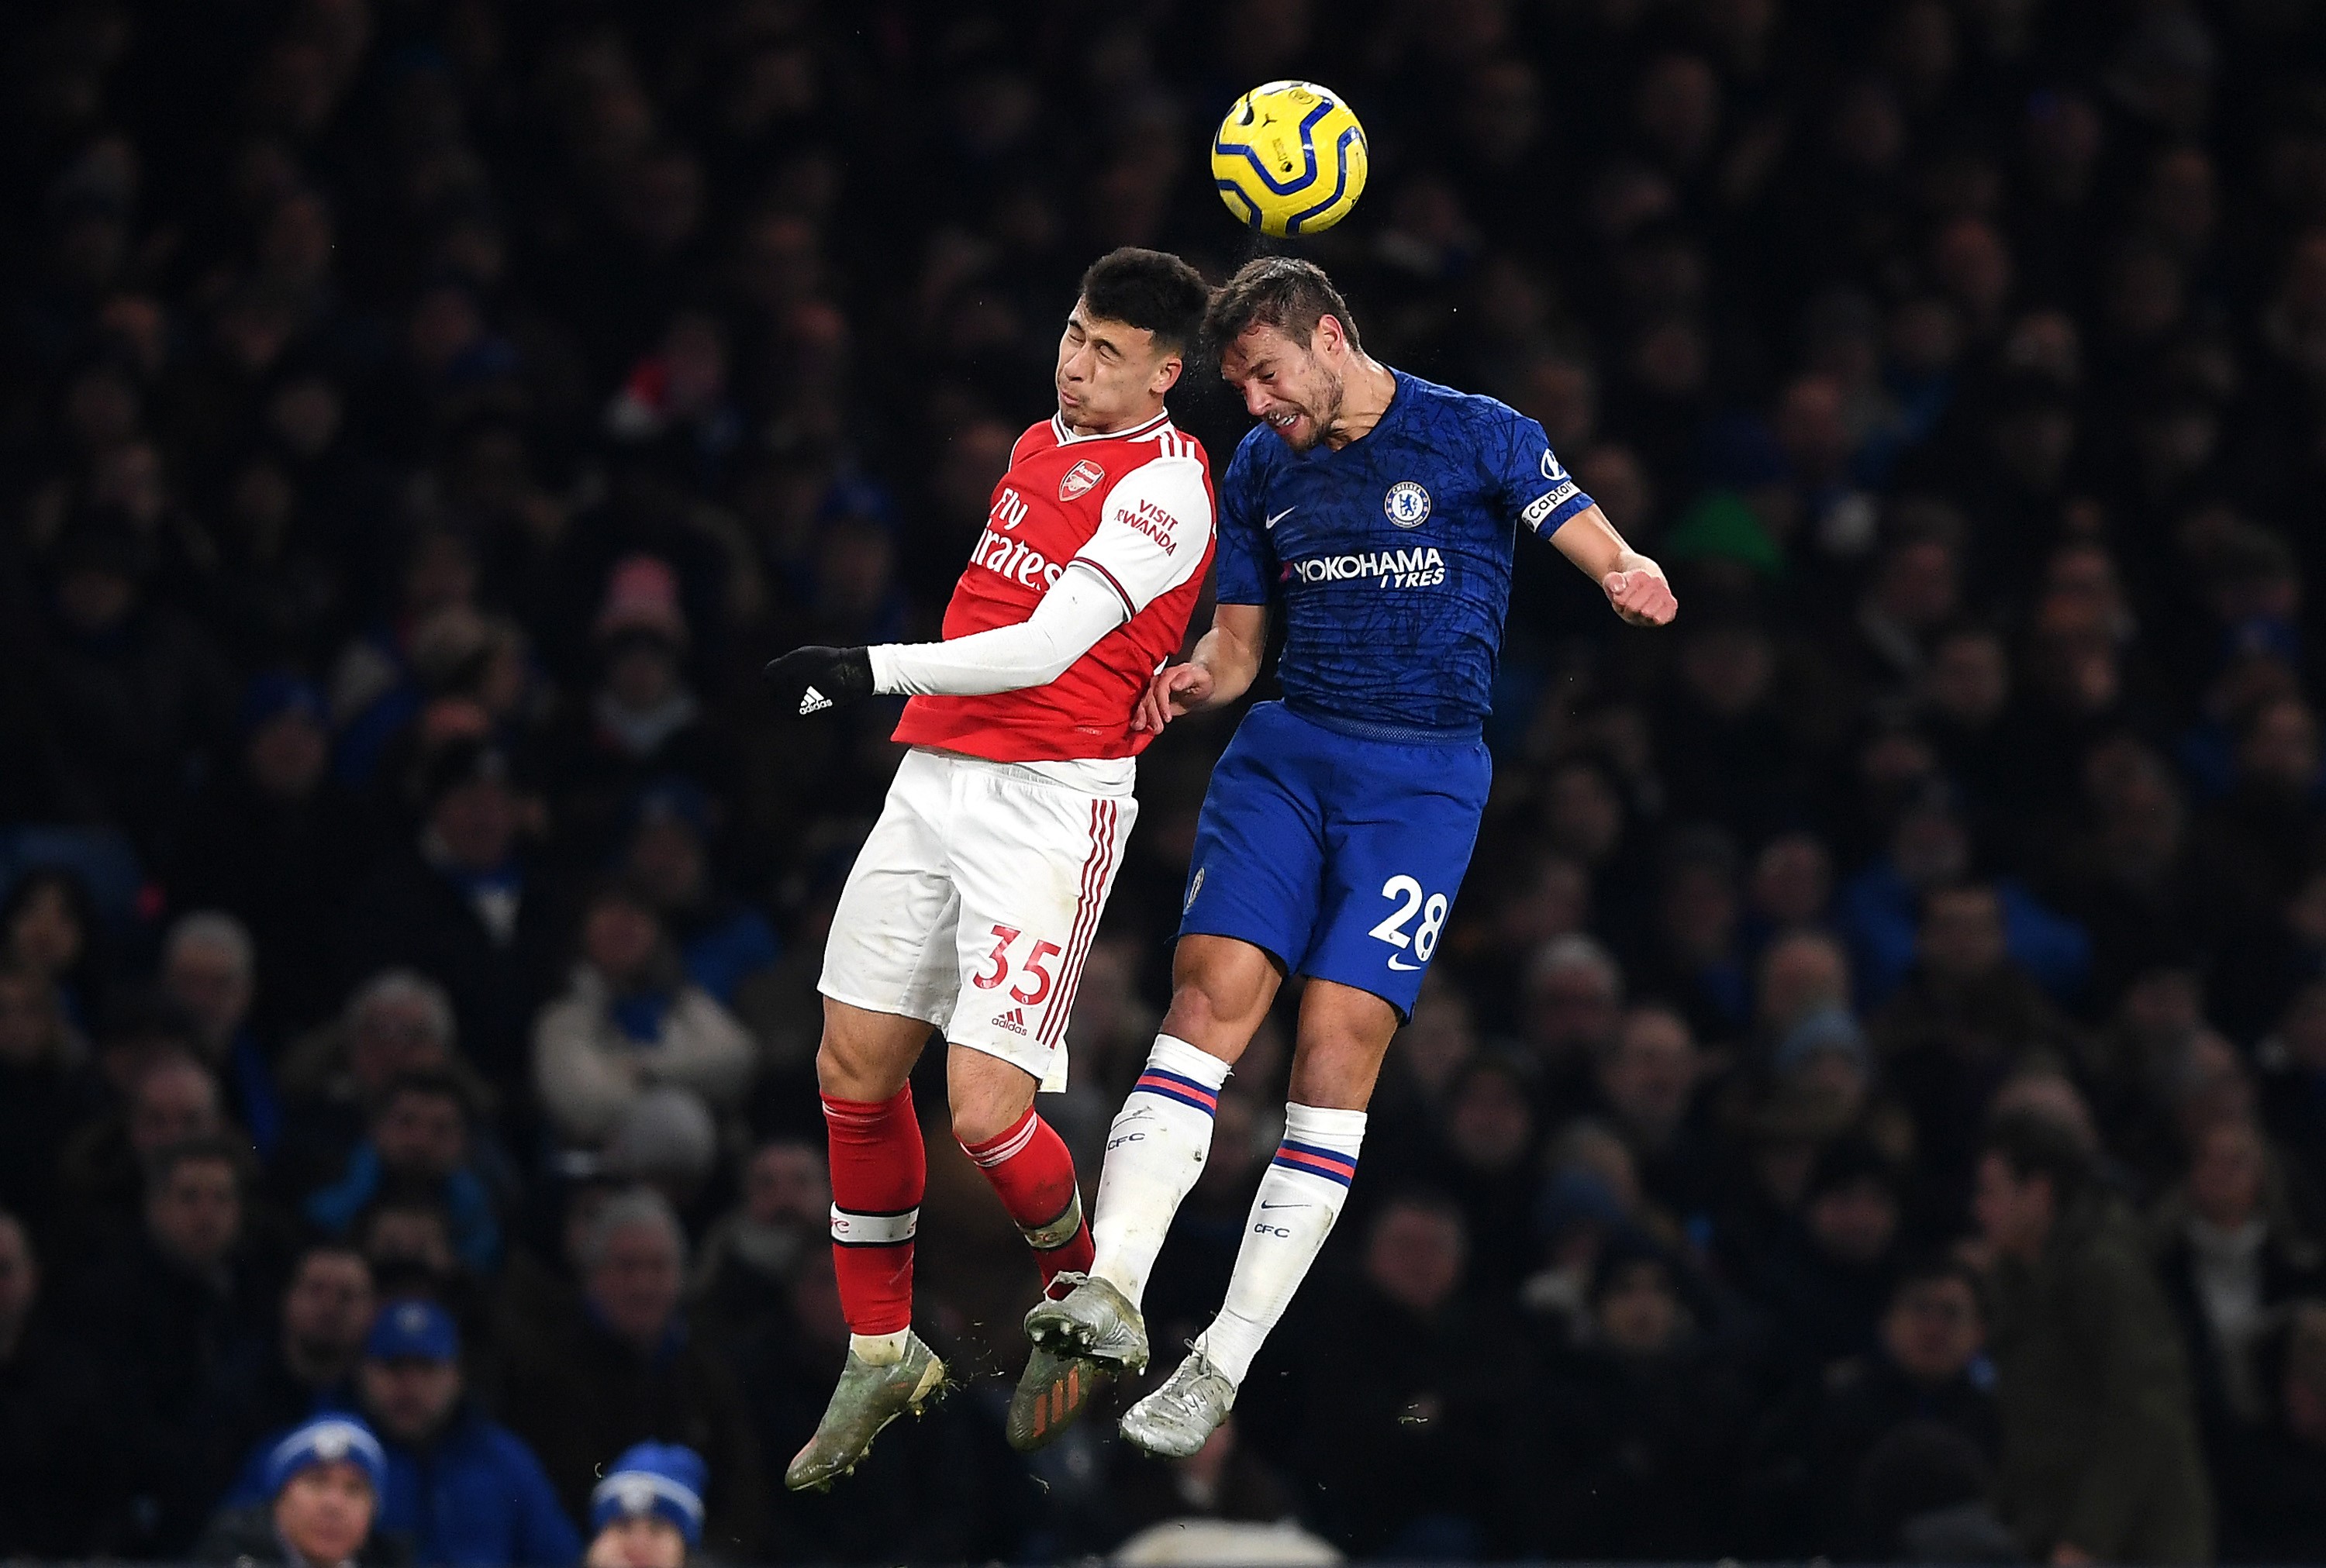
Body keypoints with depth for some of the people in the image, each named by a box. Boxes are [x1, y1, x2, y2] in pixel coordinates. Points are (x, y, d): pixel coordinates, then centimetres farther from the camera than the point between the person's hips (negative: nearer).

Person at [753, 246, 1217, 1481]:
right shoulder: (1036, 445, 16)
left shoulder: (1166, 486, -11)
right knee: (854, 1069, 4)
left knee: (984, 1113, -14)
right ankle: (880, 1355, 18)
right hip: (933, 785, 8)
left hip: (1050, 809, -8)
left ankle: (1084, 1306, 15)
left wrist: (874, 671, -28)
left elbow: (1045, 648, -21)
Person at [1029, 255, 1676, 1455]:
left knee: (1339, 1037, -12)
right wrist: (1189, 683, -4)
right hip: (1285, 755, 4)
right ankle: (1112, 1291, -23)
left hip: (1426, 772, -4)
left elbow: (1607, 557, 0)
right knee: (1211, 989, -16)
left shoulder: (1478, 437, -1)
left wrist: (1631, 580, -24)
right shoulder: (1260, 468, 13)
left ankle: (1224, 1364, -9)